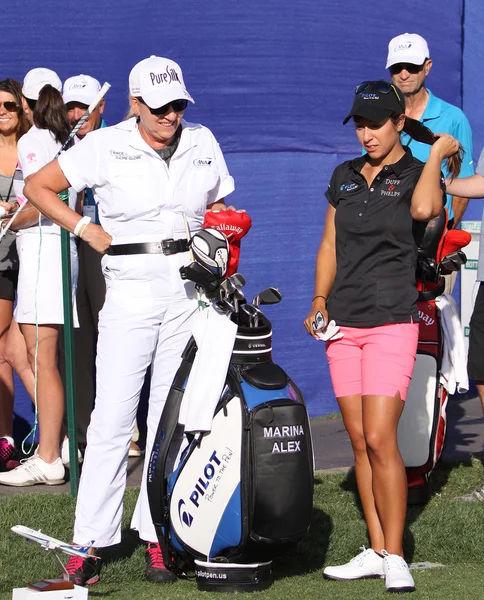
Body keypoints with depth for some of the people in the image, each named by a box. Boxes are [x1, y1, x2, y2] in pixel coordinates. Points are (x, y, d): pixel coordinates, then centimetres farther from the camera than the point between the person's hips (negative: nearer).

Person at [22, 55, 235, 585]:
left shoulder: (202, 143, 11)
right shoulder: (106, 145, 0)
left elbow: (221, 208, 24)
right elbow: (37, 187, 4)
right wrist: (85, 228, -3)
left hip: (191, 288, 3)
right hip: (130, 287, -3)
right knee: (113, 413, -8)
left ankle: (159, 536, 11)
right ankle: (91, 541, -4)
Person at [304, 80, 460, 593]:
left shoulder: (416, 174, -1)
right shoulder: (344, 177, 14)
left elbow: (423, 208, -25)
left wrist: (438, 152, -12)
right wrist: (319, 300, 8)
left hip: (391, 322, -5)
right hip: (343, 322, 5)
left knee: (379, 439, -13)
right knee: (359, 441, 6)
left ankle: (395, 558, -7)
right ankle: (376, 550, 13)